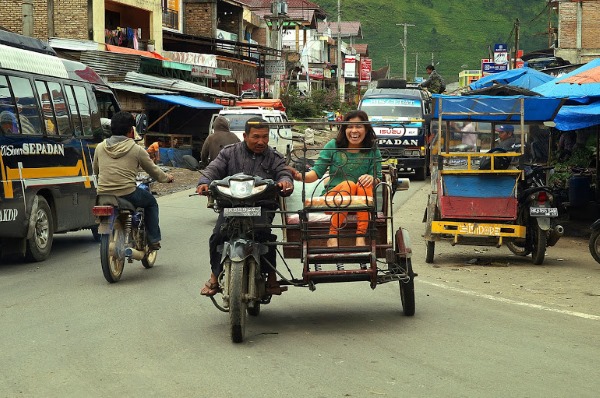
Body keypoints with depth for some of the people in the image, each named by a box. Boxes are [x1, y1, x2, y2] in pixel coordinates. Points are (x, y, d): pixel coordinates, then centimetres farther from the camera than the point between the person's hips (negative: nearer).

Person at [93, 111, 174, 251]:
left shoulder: (100, 148, 9)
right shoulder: (136, 150, -1)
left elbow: (95, 171, 22)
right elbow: (154, 172, 10)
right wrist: (167, 177, 31)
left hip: (102, 195, 4)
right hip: (127, 195, -4)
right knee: (151, 202, 24)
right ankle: (153, 240, 21)